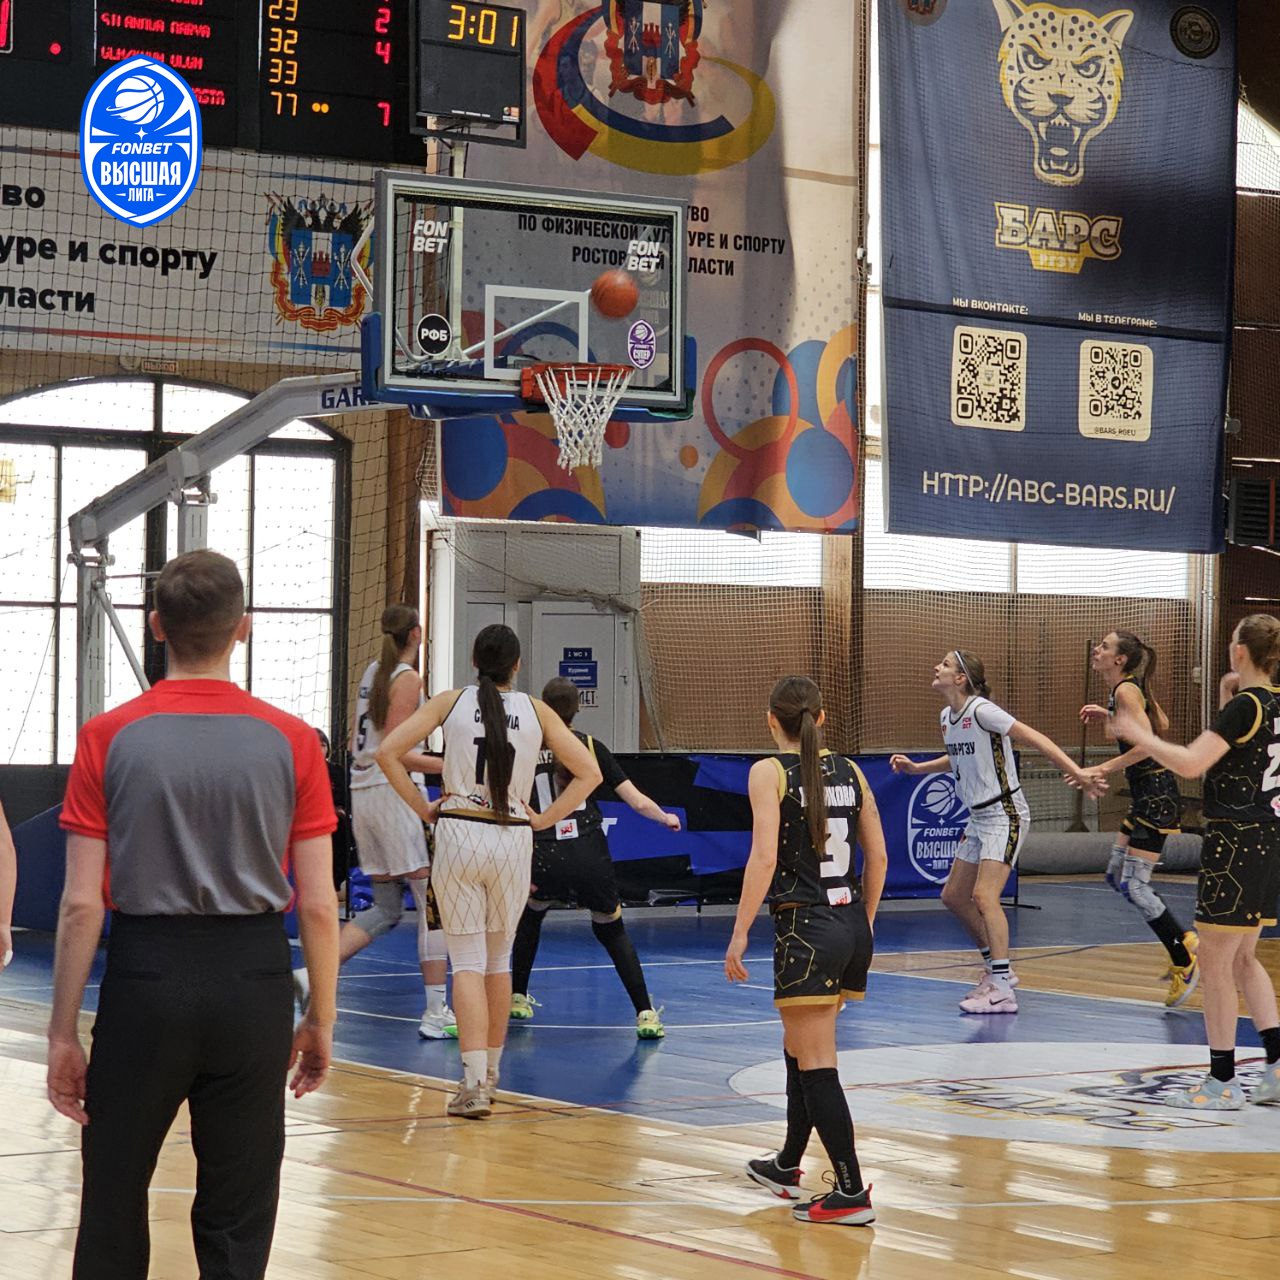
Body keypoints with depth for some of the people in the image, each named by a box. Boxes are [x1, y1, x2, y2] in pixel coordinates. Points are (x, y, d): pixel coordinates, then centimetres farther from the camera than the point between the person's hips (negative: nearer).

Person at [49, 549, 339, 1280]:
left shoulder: (109, 739, -5)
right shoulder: (291, 742, -3)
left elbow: (82, 904, -6)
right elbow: (319, 903, -3)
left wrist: (63, 1034, 1)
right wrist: (321, 1020, 9)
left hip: (146, 976, -1)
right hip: (253, 979, 1)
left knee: (114, 1201, 13)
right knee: (237, 1220, 9)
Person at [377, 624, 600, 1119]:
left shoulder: (451, 702, 2)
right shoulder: (536, 711, 5)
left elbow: (388, 752, -6)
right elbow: (589, 772, 3)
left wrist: (423, 808, 2)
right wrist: (543, 819, 7)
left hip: (458, 834, -1)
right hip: (513, 841, 1)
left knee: (467, 961, -1)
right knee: (499, 958, 17)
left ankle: (473, 1083, -13)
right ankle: (490, 1073, 26)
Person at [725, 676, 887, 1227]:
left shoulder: (769, 772, -7)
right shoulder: (849, 772, 10)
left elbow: (765, 856, -17)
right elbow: (878, 857, 11)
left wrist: (741, 933, -15)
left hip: (805, 928, -7)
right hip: (852, 925, 7)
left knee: (816, 1065, -2)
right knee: (799, 1050, 23)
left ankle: (851, 1192, -4)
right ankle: (787, 1167, 37)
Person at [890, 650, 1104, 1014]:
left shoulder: (981, 711, -18)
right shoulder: (947, 716, 9)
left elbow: (1035, 740, -21)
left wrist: (1078, 774, -27)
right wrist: (915, 767, 22)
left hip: (1005, 814, -10)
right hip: (978, 817, 10)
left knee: (984, 895, -19)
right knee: (954, 896, 12)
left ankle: (1002, 991, -20)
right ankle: (997, 968, 26)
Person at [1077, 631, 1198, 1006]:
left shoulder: (1125, 690, -17)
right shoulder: (1132, 687, 11)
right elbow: (1161, 724, 25)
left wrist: (1105, 769, -24)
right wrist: (1111, 716, 20)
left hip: (1156, 797, -10)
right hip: (1147, 795, 10)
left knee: (1134, 886, -7)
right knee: (1116, 877, 14)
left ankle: (1185, 962, 3)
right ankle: (1185, 941, 20)